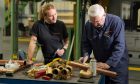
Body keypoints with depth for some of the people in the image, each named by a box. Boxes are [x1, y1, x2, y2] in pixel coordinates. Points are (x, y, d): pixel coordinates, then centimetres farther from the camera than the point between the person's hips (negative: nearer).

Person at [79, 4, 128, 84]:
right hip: (100, 63, 4)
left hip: (117, 64, -4)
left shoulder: (116, 22, -20)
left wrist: (108, 64, -30)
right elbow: (86, 43, 6)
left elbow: (119, 46, -25)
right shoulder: (88, 25, -5)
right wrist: (86, 55, -13)